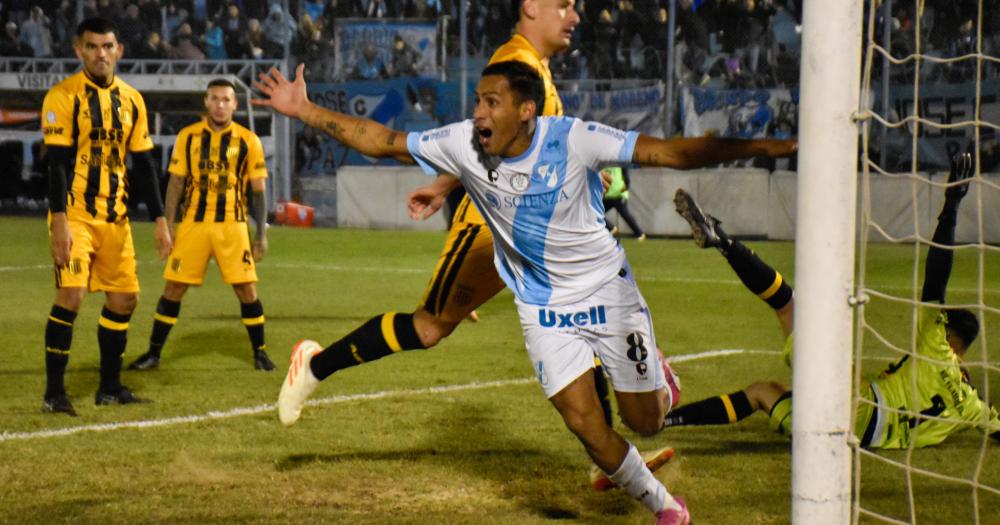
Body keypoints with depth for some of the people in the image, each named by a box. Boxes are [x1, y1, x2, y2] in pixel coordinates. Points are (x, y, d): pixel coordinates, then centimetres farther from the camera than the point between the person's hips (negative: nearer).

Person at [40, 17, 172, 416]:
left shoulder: (131, 100, 9)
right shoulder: (63, 97, -7)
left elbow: (143, 164, 13)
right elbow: (57, 162, -12)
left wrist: (159, 219, 9)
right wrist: (59, 221, -20)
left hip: (115, 217, 6)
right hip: (75, 216, -6)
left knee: (124, 298, 8)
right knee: (71, 295, -16)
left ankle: (110, 387, 22)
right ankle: (54, 392, -9)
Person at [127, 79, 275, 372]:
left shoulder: (248, 141, 2)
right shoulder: (188, 137, 5)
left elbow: (258, 190, 5)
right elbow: (175, 183, 8)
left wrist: (261, 234, 2)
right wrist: (167, 226, 2)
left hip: (232, 226, -1)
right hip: (193, 224, 1)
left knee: (247, 289, -3)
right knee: (173, 289, 2)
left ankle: (260, 353, 13)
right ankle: (153, 353, 13)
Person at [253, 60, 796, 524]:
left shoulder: (573, 139, -24)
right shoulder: (462, 145, -15)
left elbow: (668, 152, -27)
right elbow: (380, 141, -6)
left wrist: (752, 146, -36)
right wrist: (305, 111, -12)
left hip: (608, 289, -2)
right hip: (543, 306, 2)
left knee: (645, 422, 6)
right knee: (584, 423, -10)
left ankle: (652, 372, 45)